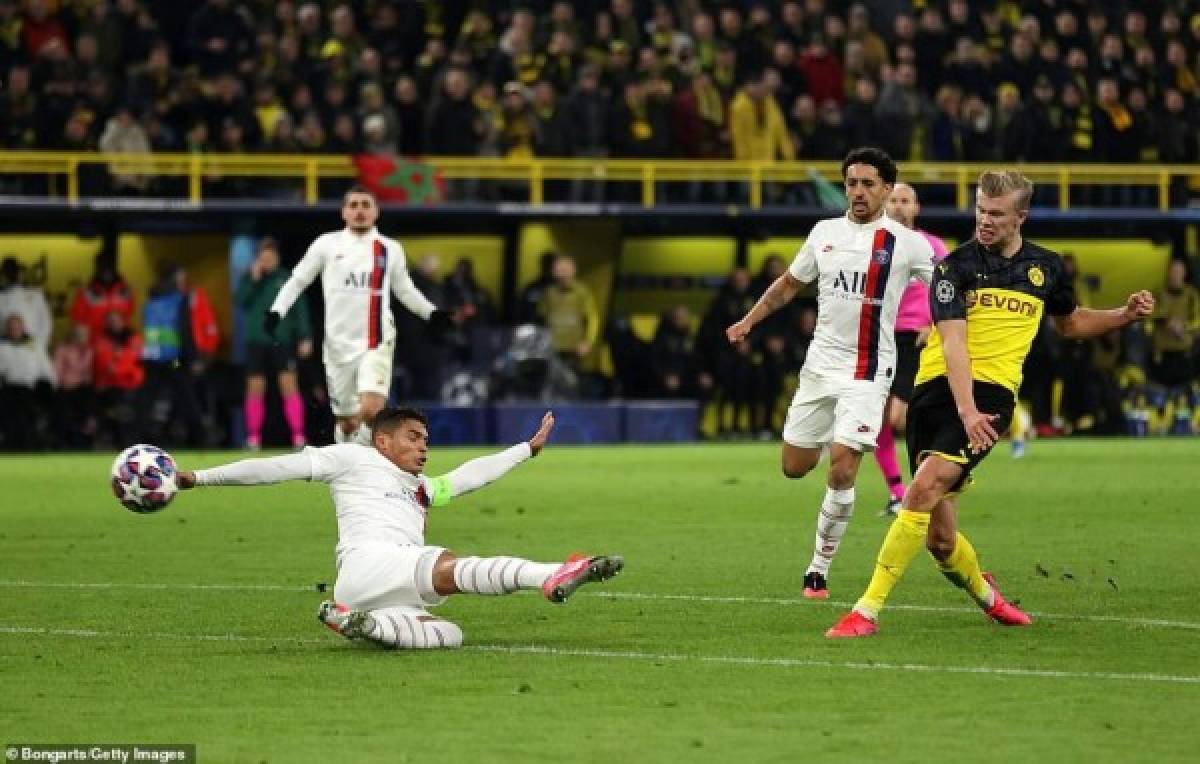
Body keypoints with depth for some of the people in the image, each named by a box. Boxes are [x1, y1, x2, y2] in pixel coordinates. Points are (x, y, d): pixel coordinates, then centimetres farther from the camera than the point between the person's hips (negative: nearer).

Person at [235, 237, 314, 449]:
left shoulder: (287, 278, 1)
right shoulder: (249, 278, 7)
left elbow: (300, 309, 1)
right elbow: (239, 302, -5)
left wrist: (305, 337, -5)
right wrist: (253, 280, -12)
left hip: (282, 341, -2)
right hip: (256, 342, 2)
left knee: (289, 386, -8)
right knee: (255, 389, 4)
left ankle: (298, 436, -7)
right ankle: (253, 437, 10)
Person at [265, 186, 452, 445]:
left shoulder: (390, 249, 7)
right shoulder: (327, 244, 4)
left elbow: (404, 289, 21)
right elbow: (298, 280, 11)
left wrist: (431, 314, 10)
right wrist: (276, 312, -1)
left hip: (377, 345, -1)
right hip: (338, 344, 1)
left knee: (371, 411, -24)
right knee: (347, 421, 7)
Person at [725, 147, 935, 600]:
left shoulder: (907, 243, -6)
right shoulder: (825, 232, 7)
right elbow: (789, 283, 20)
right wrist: (749, 320, 11)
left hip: (867, 372, -5)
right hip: (819, 366, 5)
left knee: (841, 471, -16)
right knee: (794, 467, 8)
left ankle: (819, 569, -2)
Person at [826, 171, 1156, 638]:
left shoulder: (1045, 267, 13)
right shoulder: (956, 266, 1)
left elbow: (1071, 323, 33)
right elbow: (953, 341, -11)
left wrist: (1126, 315, 15)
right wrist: (965, 409, -25)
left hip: (990, 394, 0)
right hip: (938, 389, 0)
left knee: (923, 489, -24)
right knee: (938, 537, 0)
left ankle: (868, 610, -21)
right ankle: (983, 591, 34)